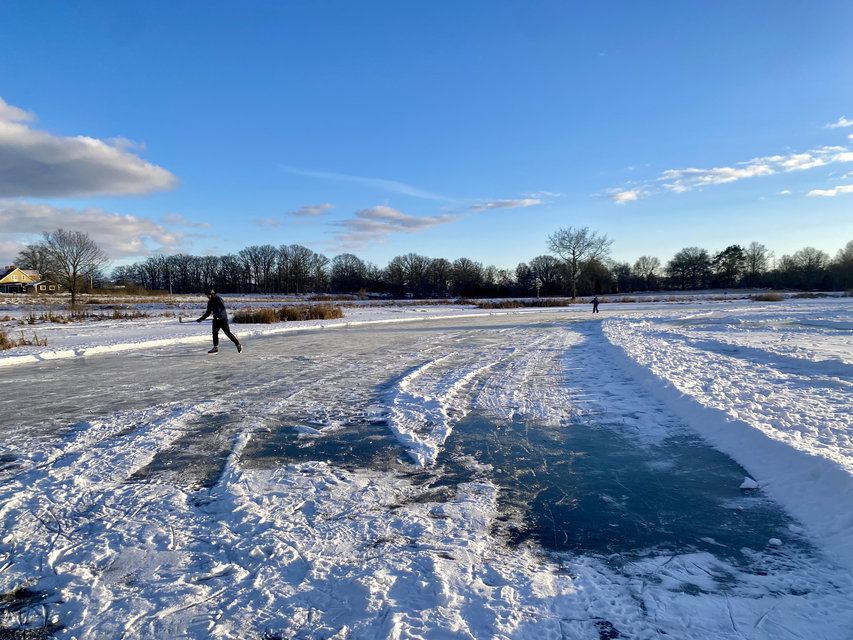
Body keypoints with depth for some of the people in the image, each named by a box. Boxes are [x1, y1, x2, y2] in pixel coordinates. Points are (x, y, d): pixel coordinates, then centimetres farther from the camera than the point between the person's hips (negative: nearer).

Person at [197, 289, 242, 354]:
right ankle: (215, 347, 11)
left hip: (223, 319, -7)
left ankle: (238, 345, -1)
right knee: (215, 332, 2)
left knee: (227, 333, -8)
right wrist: (201, 319, 15)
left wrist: (219, 315, -33)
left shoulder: (218, 299, -10)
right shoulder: (210, 302, 13)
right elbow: (208, 312, 20)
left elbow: (223, 308, -20)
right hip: (216, 319, 8)